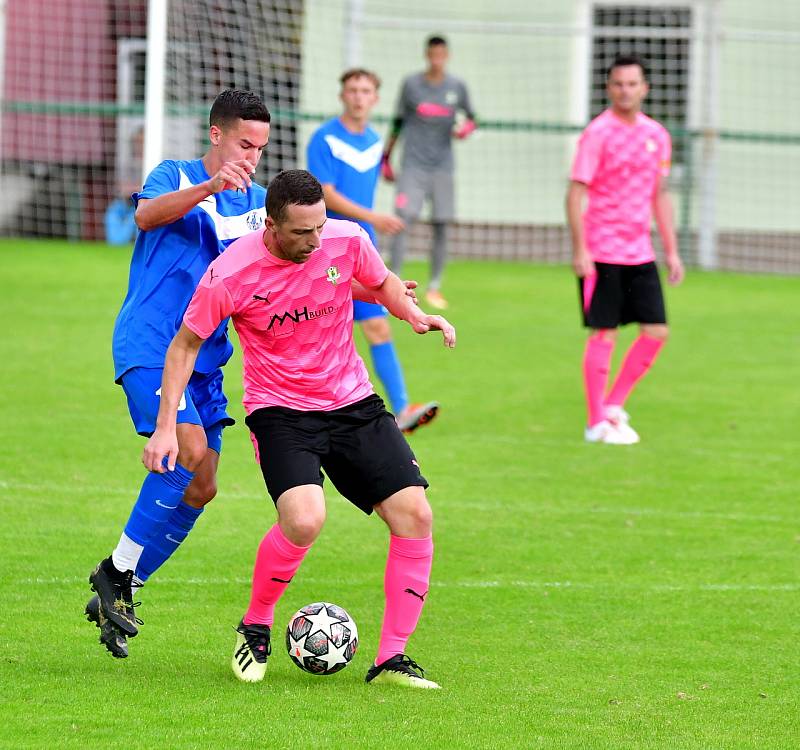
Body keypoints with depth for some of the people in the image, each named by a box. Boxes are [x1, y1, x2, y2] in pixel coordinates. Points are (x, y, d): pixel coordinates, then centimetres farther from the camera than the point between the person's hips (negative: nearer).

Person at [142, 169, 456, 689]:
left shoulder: (347, 241, -10)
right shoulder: (230, 275, -18)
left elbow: (381, 283, 14)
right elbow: (186, 345, -3)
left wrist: (413, 313, -7)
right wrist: (166, 427, -8)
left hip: (354, 403, 4)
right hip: (279, 411, -4)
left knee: (415, 515, -9)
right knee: (304, 519, -29)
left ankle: (392, 658, 2)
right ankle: (255, 628, -2)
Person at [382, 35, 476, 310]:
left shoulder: (457, 86, 5)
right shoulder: (411, 84, 2)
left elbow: (471, 118, 17)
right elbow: (397, 123, 9)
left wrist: (466, 127, -7)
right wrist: (386, 159, 11)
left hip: (442, 167, 2)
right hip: (413, 165, -2)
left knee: (441, 226, 2)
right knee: (404, 218, -15)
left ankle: (434, 287, 14)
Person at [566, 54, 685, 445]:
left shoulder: (656, 135, 10)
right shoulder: (598, 133, -8)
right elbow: (576, 192, -10)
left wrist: (671, 250, 15)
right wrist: (580, 249, -17)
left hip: (640, 253, 6)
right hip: (601, 252, -6)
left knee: (656, 331, 2)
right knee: (604, 333, -3)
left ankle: (614, 405, 16)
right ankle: (597, 423, 6)